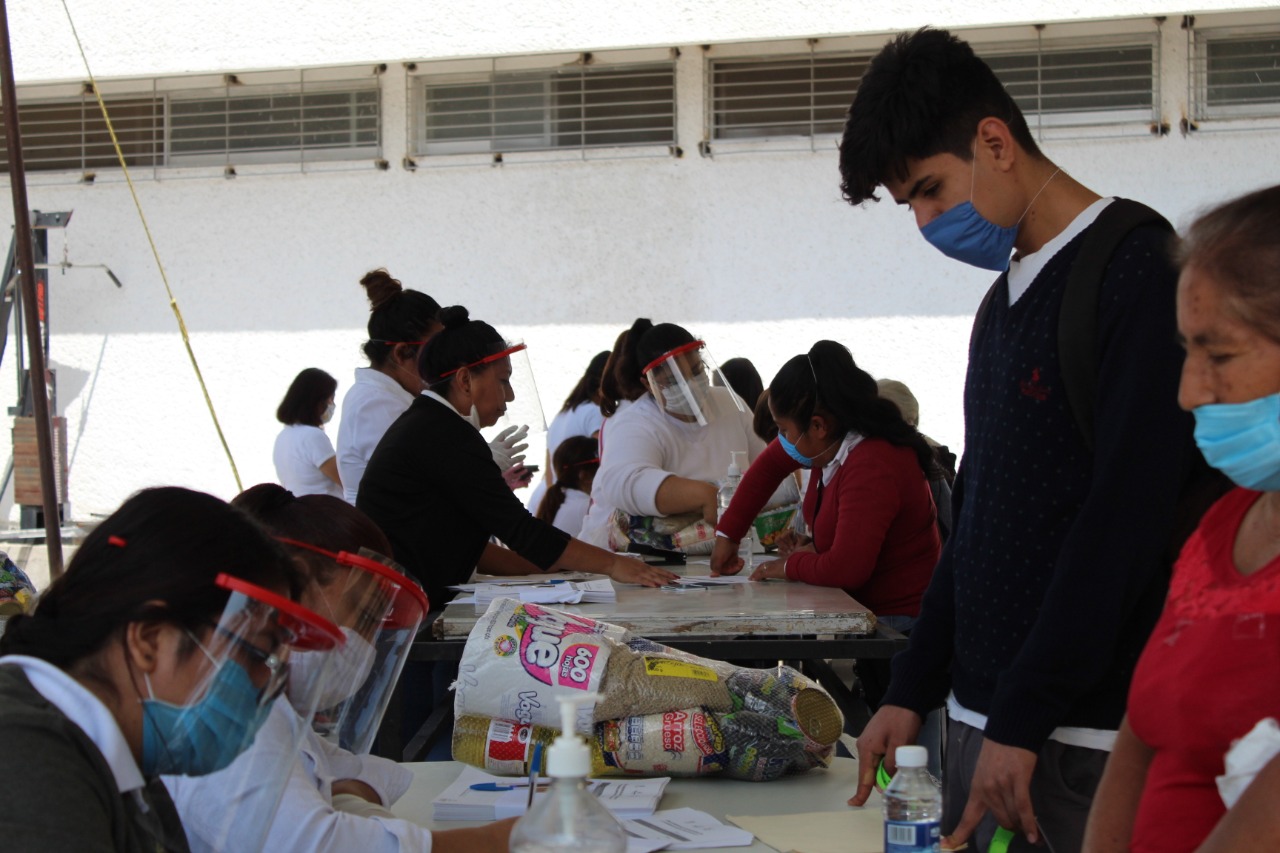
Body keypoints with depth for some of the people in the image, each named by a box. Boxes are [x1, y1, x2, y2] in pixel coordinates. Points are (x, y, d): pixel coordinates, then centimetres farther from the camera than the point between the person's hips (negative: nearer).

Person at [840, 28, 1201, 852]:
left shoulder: (1138, 274, -11)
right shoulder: (1004, 301, 16)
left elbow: (1125, 523, -17)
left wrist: (1021, 721, -17)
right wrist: (912, 690, 15)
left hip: (1078, 734, -8)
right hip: (982, 712, 8)